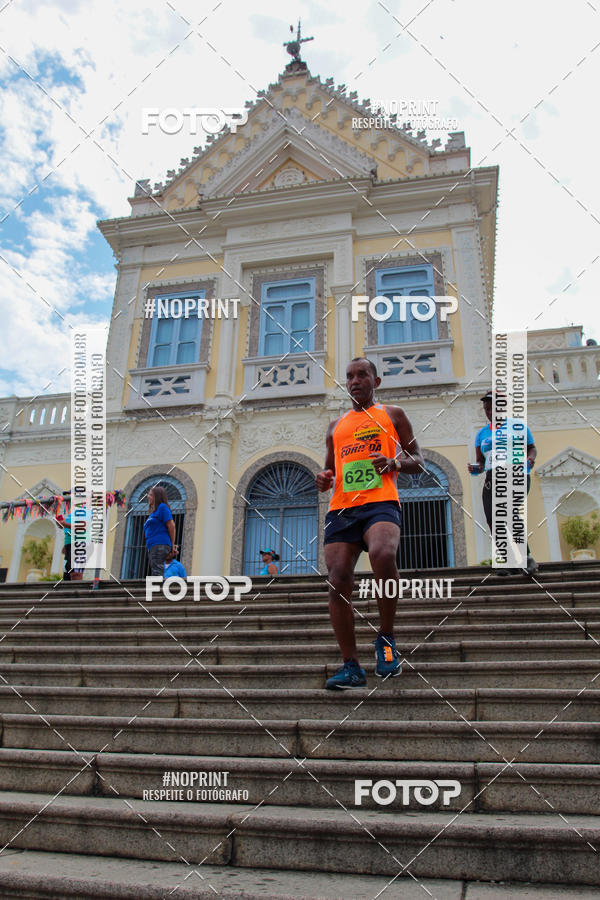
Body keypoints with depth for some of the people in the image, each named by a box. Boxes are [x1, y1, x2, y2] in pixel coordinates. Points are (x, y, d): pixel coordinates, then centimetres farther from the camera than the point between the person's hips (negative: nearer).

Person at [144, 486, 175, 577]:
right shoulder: (153, 512, 25)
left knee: (157, 573, -18)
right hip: (152, 547, 10)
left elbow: (171, 526, -9)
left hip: (160, 545, -10)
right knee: (154, 573, 7)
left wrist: (172, 545, -5)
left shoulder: (162, 507, -2)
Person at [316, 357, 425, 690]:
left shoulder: (392, 414, 17)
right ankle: (351, 665, 5)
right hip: (341, 507, 5)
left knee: (382, 555, -33)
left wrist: (393, 463, -8)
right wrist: (323, 479, 7)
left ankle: (386, 638, -11)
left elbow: (418, 461, 14)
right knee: (338, 582, -6)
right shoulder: (336, 426, 26)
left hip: (380, 503, -4)